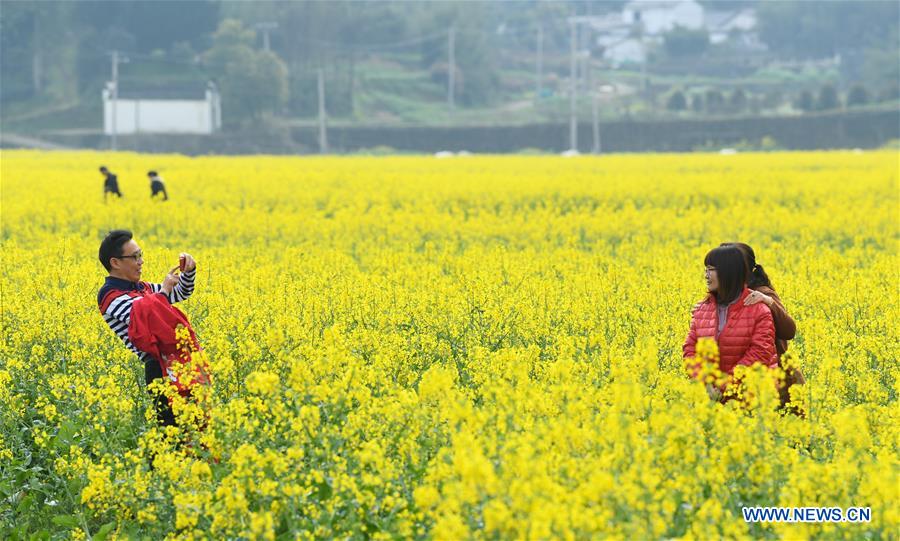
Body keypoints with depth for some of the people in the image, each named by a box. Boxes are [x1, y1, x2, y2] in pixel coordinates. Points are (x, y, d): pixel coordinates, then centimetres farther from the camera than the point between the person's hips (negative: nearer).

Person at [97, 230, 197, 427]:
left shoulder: (141, 288, 20)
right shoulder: (110, 296, -6)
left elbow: (181, 294, 32)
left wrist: (189, 271, 13)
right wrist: (165, 289, -8)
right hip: (158, 364, -8)